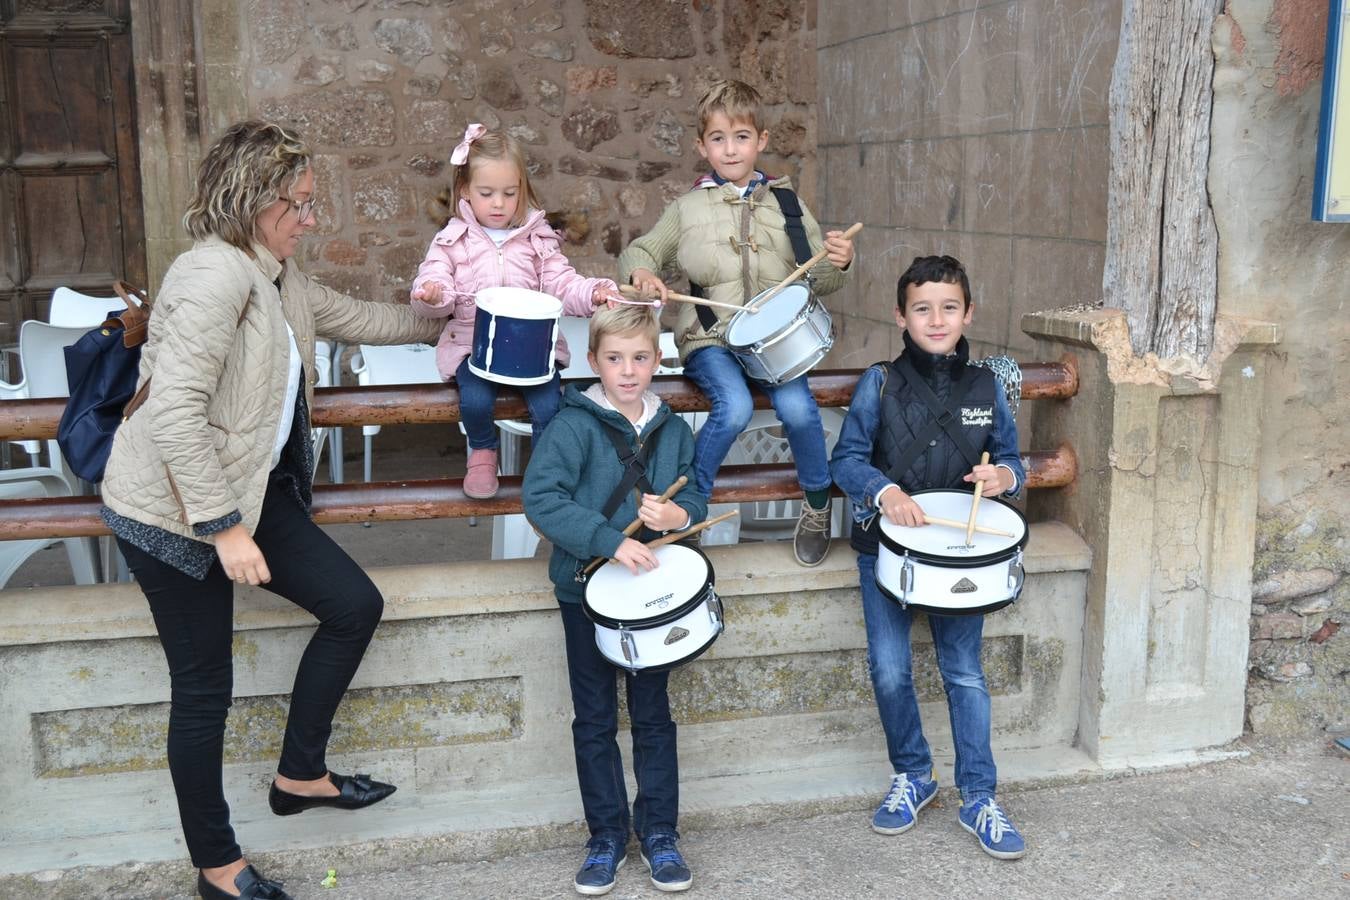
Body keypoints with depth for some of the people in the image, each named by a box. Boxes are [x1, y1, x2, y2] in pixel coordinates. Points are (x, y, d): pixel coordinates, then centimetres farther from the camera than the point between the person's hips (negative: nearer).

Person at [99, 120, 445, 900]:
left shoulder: (277, 275, 9)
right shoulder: (217, 273, -22)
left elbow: (353, 316, 26)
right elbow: (174, 409, -28)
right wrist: (222, 527, -25)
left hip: (251, 490, 10)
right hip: (176, 512, -10)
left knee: (356, 606, 9)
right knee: (204, 686, 2)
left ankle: (300, 775, 26)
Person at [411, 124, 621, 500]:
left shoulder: (538, 239, 6)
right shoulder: (452, 240, 2)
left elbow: (562, 284, 1)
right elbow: (435, 280, -5)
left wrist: (594, 293, -19)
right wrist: (432, 295, -30)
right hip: (471, 339, -1)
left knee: (548, 406, -21)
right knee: (475, 401, -27)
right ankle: (483, 451, 7)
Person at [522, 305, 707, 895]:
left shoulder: (671, 429, 3)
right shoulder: (575, 425, -12)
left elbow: (696, 495, 10)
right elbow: (539, 496, -22)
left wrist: (679, 514, -15)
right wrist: (610, 541, -29)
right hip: (588, 590, -3)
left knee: (653, 714, 10)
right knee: (594, 719, 8)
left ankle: (659, 832, 23)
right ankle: (606, 835, 22)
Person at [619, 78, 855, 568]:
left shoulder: (785, 203, 11)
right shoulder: (688, 207, 8)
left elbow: (818, 280, 12)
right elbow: (638, 251, 13)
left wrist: (837, 262, -11)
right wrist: (641, 273, -11)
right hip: (711, 338, -1)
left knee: (797, 407, -26)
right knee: (735, 407, -31)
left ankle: (817, 504, 3)